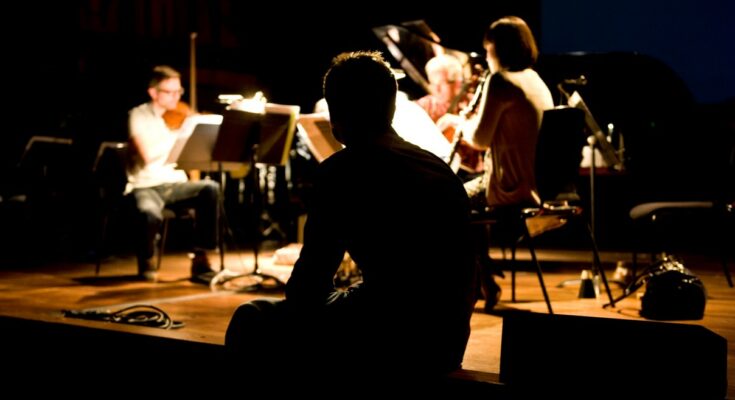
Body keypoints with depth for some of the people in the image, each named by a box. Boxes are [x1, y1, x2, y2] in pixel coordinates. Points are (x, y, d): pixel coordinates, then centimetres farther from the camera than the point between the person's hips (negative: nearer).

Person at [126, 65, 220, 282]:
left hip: (175, 184, 4)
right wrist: (179, 134, -21)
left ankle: (200, 260, -17)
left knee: (211, 188, -25)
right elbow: (148, 155, -19)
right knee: (150, 214, -37)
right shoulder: (139, 115, -3)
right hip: (146, 186, -4)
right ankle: (147, 261, -1)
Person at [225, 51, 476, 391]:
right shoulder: (441, 168, 10)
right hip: (447, 345, 8)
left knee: (250, 321, 15)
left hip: (388, 345, -7)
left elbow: (308, 291, -11)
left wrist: (298, 295, 14)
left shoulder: (343, 171, -11)